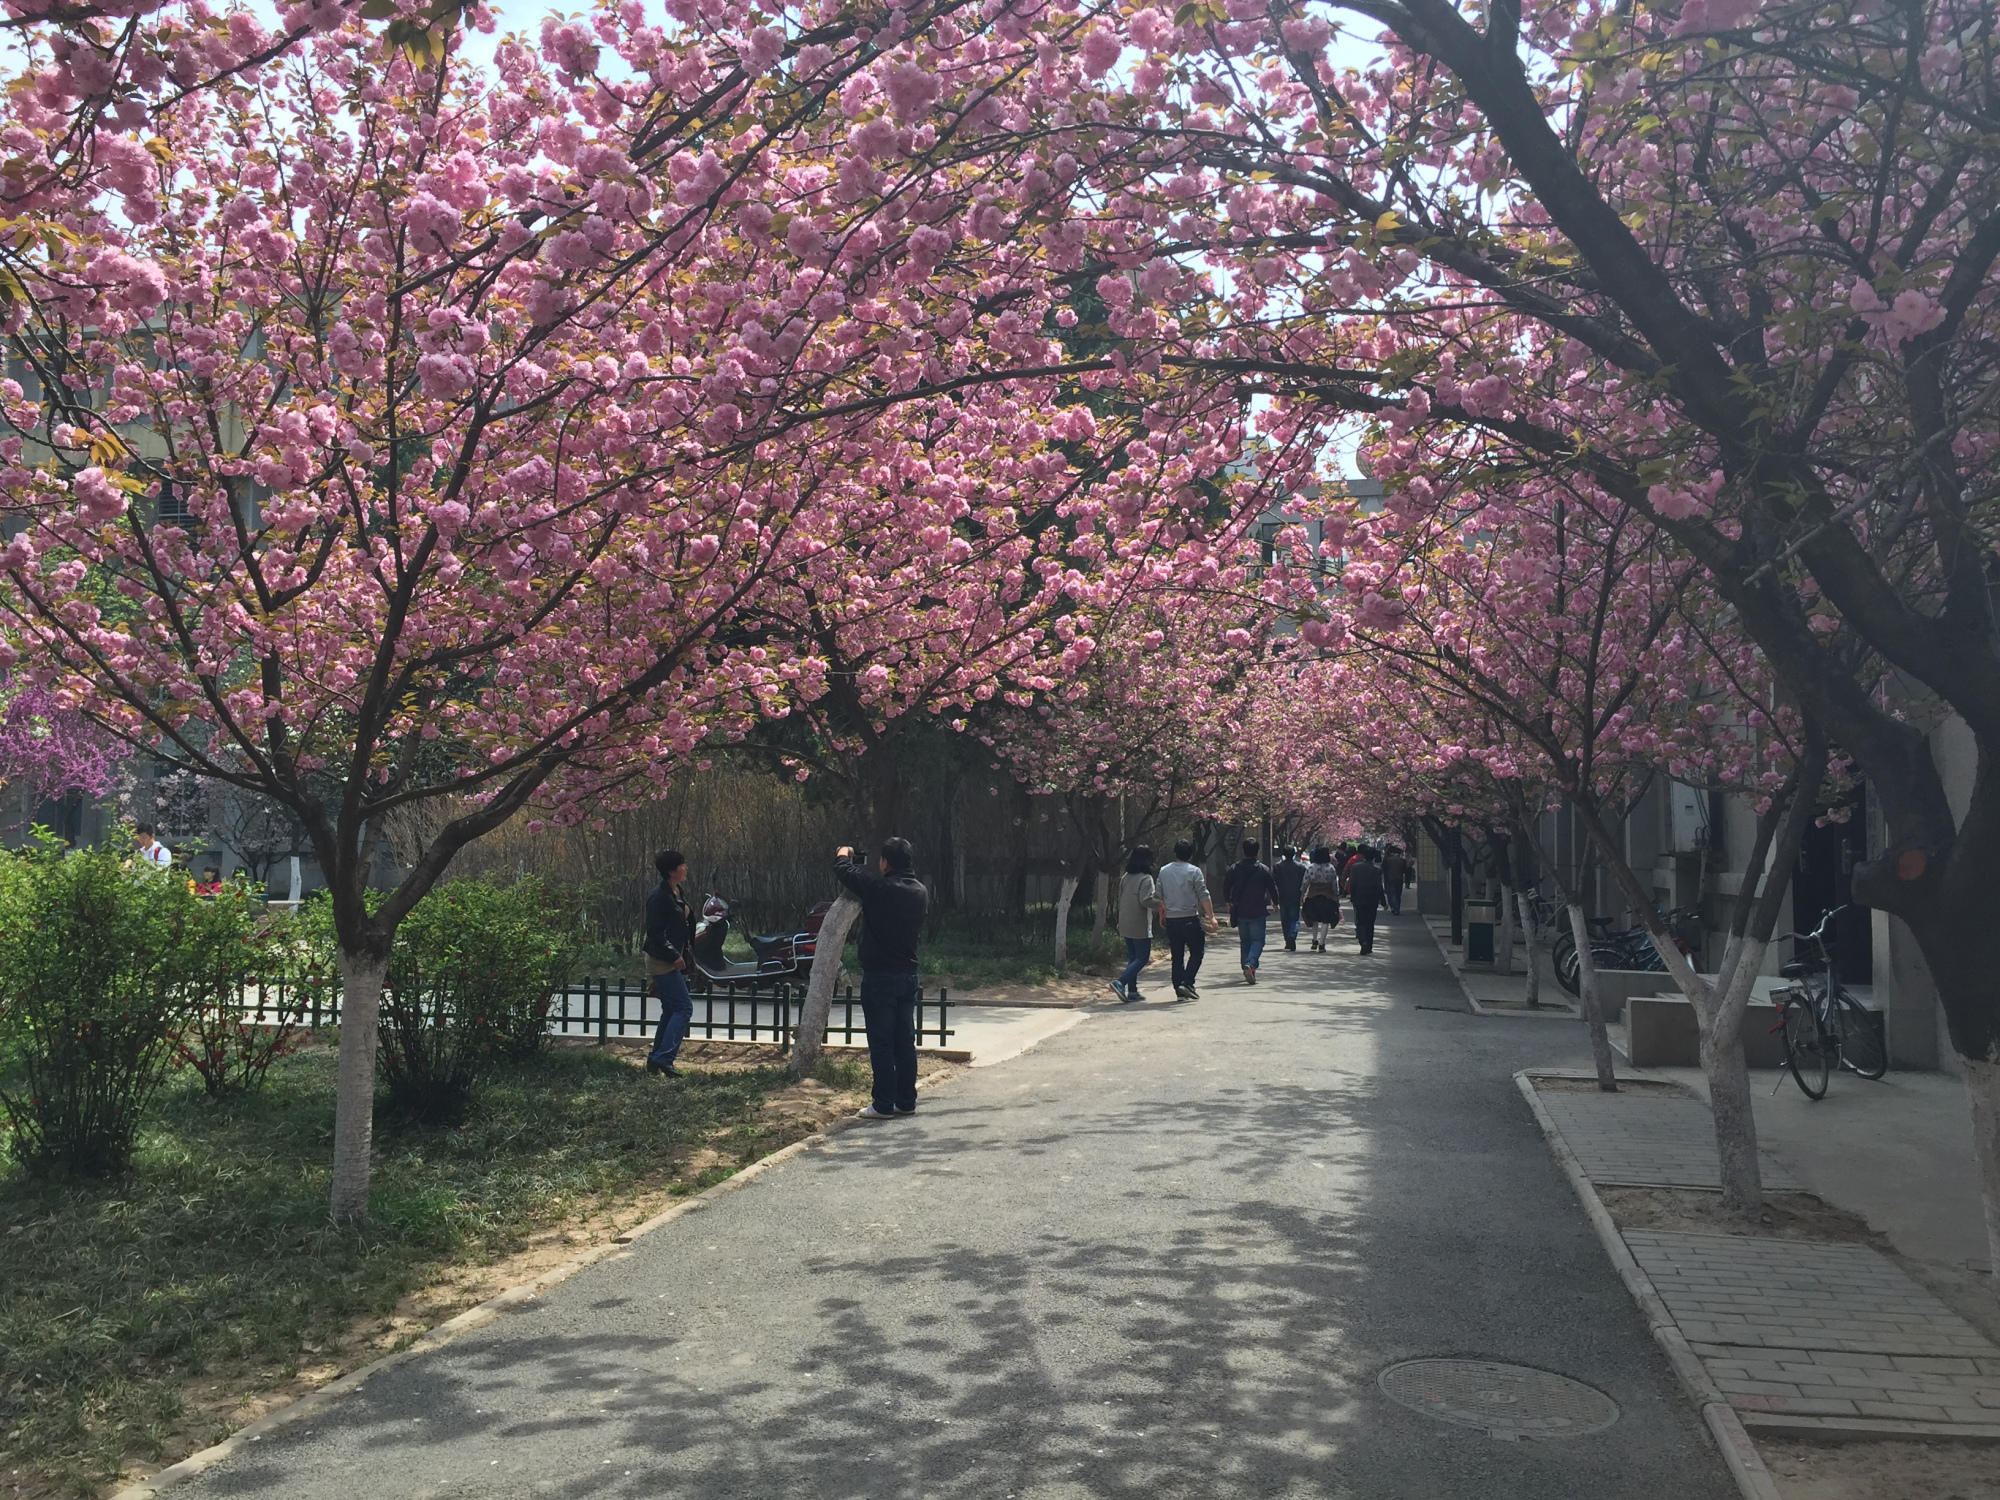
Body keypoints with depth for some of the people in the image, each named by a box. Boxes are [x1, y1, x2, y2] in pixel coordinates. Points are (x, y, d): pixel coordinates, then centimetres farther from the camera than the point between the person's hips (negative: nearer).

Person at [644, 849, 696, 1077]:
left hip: (673, 960, 10)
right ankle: (664, 1058, -14)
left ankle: (655, 1060, 19)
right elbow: (655, 933, -20)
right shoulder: (660, 896, -17)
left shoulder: (676, 893, 13)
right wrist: (673, 956, -21)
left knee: (671, 1011, 13)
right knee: (684, 1007, -13)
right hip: (662, 961, -10)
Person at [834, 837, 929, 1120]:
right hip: (908, 975, 7)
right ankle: (906, 1101, 18)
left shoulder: (878, 887, -17)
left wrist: (844, 853, 17)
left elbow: (843, 870, -8)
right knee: (905, 1041, 12)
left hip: (880, 976, -7)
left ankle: (884, 1104, 2)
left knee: (881, 1043, -1)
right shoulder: (921, 892, 4)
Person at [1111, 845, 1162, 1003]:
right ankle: (1120, 983, -17)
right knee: (1142, 957, -2)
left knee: (1133, 957, 15)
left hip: (1125, 925, 8)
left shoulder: (1125, 878, 9)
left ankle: (1132, 990, 14)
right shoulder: (1146, 878, -14)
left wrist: (1120, 922, 23)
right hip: (1140, 926, -8)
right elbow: (1146, 900, -23)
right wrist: (1161, 904, -8)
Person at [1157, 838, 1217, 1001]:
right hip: (1190, 918, -4)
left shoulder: (1163, 871, 6)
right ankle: (1187, 983, -9)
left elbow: (1159, 897, 10)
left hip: (1171, 920, 4)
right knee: (1197, 952, 7)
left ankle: (1179, 990, 9)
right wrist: (1211, 916, -9)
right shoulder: (1194, 871, -7)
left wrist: (1161, 917, 19)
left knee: (1177, 955, 10)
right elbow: (1203, 896, -11)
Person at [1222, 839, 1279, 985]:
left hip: (1240, 912, 3)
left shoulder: (1234, 868, -1)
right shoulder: (1264, 869, -6)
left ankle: (1248, 970, 15)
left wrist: (1229, 902, 20)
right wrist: (1275, 902, 18)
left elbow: (1226, 887, 3)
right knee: (1258, 940, 0)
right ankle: (1250, 964, -24)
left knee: (1245, 941, 15)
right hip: (1258, 912, -3)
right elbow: (1272, 888, 0)